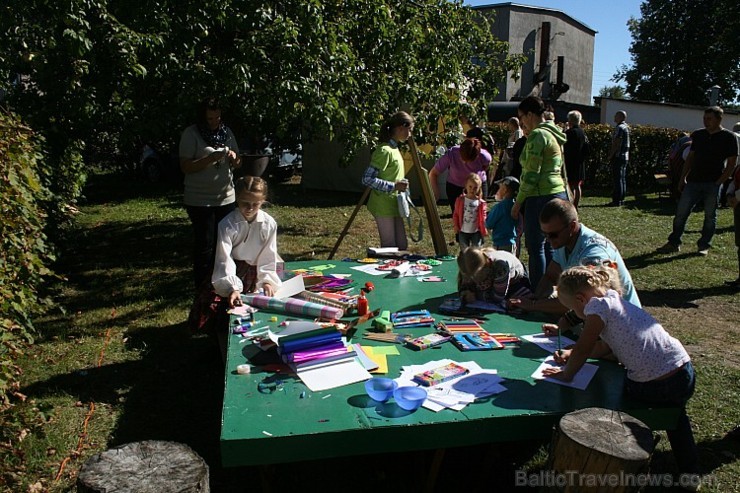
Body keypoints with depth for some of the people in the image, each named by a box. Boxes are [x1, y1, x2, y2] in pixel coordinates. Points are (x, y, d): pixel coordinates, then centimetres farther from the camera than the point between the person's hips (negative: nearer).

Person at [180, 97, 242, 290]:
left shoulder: (227, 132, 8)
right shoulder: (191, 134, -7)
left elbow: (237, 164, 13)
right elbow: (185, 166, -14)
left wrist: (234, 157, -10)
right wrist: (211, 158, -25)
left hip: (226, 198, 5)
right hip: (200, 201, -5)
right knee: (204, 245, 0)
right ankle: (202, 287, 11)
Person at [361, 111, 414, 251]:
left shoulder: (394, 148, 11)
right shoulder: (384, 150, -19)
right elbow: (367, 179, -24)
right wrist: (394, 186, -23)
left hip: (394, 205, 9)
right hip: (384, 206, -9)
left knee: (402, 245, 13)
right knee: (390, 248, -2)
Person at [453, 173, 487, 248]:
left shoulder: (481, 203, -5)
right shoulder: (460, 200, -3)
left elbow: (483, 217, 0)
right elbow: (455, 214, 3)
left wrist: (484, 230, -5)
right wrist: (455, 226, -5)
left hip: (476, 232, 0)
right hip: (463, 232, 0)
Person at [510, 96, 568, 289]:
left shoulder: (537, 135, -12)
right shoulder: (552, 134, 17)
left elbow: (531, 174, -17)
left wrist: (518, 203, -11)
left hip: (542, 196, -10)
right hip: (558, 193, 10)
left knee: (535, 247, -2)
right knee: (549, 246, 15)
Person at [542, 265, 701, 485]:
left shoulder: (598, 305, -12)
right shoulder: (615, 300, 15)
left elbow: (583, 349, -9)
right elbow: (604, 347, 21)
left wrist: (566, 374, 6)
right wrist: (572, 354, 20)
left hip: (651, 388, -8)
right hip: (684, 374, 8)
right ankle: (690, 471, 46)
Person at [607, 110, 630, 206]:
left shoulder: (619, 128, -14)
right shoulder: (626, 127, 16)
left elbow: (616, 143, -19)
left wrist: (610, 155, -14)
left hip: (618, 156, -10)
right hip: (625, 156, 10)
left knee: (617, 179, -8)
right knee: (622, 179, 11)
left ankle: (617, 200, -8)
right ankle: (621, 199, 16)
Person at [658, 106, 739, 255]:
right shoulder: (698, 135, 9)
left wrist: (719, 182, -11)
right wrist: (683, 178, 9)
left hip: (713, 184, -3)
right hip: (693, 181, 3)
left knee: (710, 216, 5)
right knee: (681, 212, 0)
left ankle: (704, 245, 15)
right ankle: (674, 243, 8)